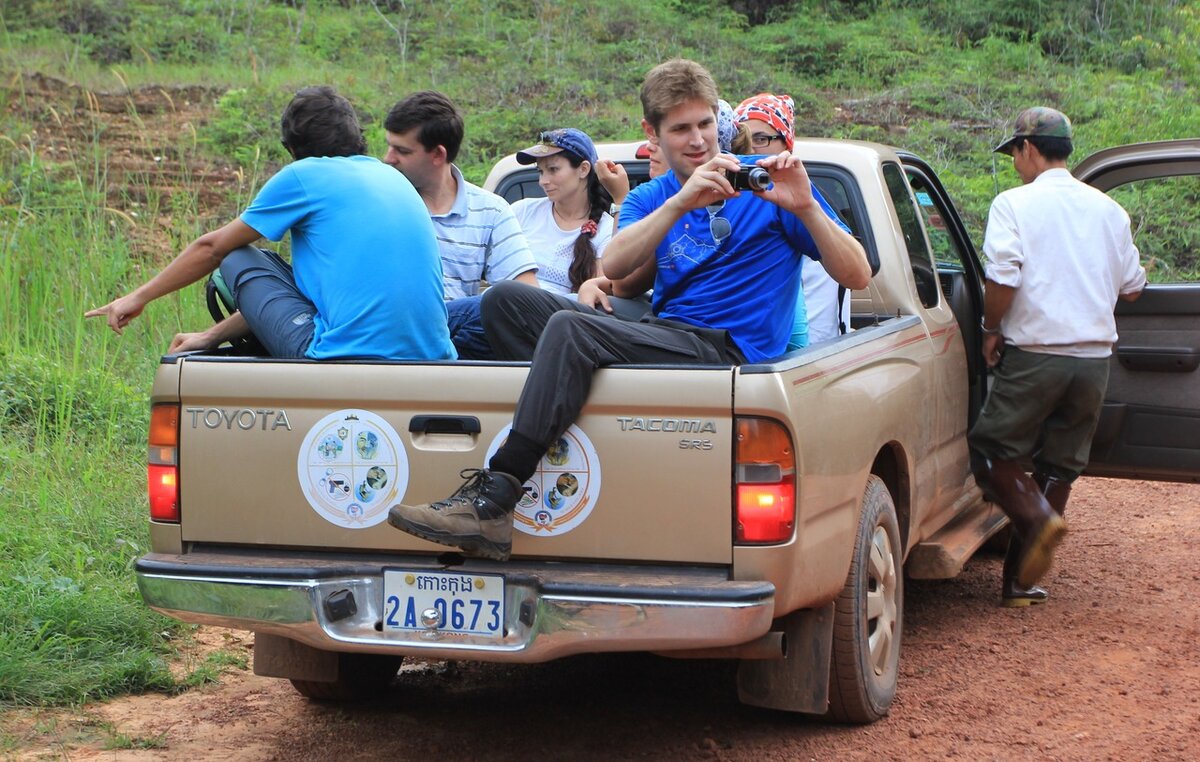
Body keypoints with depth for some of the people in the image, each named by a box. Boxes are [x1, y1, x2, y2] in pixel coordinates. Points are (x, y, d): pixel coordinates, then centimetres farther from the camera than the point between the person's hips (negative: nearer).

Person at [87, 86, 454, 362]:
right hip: (431, 361, 7)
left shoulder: (305, 175, 3)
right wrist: (214, 335, 30)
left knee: (239, 260, 12)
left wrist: (139, 296, 29)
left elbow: (212, 247, 13)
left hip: (346, 357, -7)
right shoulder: (390, 176, 22)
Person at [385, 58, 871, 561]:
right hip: (661, 332, 7)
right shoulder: (651, 198, 19)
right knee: (505, 300, -3)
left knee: (571, 329, -29)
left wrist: (806, 207, -19)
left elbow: (857, 276, -3)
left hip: (727, 346, -7)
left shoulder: (764, 183, 5)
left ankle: (488, 507, -36)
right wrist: (681, 203, -16)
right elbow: (615, 271, -4)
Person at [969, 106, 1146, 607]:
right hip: (1095, 356, 5)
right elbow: (1131, 286, 16)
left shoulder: (1015, 204, -6)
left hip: (1035, 354, -5)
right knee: (1060, 464, 11)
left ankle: (1037, 518, -19)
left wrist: (992, 330, -3)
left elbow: (1003, 278, -18)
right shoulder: (1107, 210, 11)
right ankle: (1019, 579, 11)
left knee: (992, 450, 7)